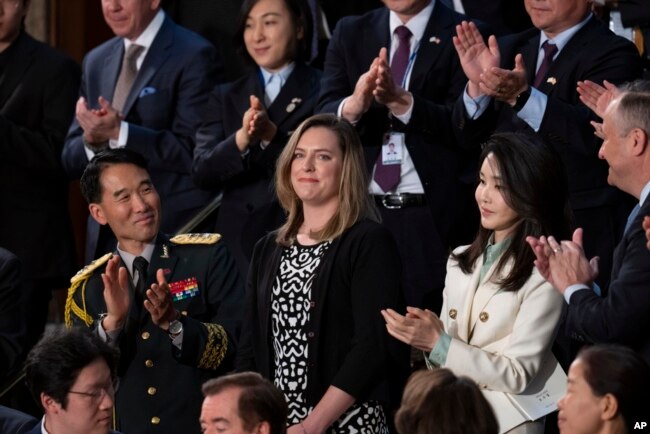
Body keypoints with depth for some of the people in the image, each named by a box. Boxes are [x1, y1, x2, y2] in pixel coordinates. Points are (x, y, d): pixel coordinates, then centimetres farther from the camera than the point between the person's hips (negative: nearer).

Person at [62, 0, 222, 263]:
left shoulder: (194, 56, -8)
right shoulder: (96, 61, 14)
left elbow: (193, 152, -16)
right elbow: (71, 160, 13)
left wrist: (119, 132, -22)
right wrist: (91, 140, -9)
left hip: (175, 232, -6)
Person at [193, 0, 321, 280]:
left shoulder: (322, 91, 2)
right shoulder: (226, 97, 14)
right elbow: (201, 172, 3)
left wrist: (273, 135, -20)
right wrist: (241, 139, -16)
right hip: (237, 239, 3)